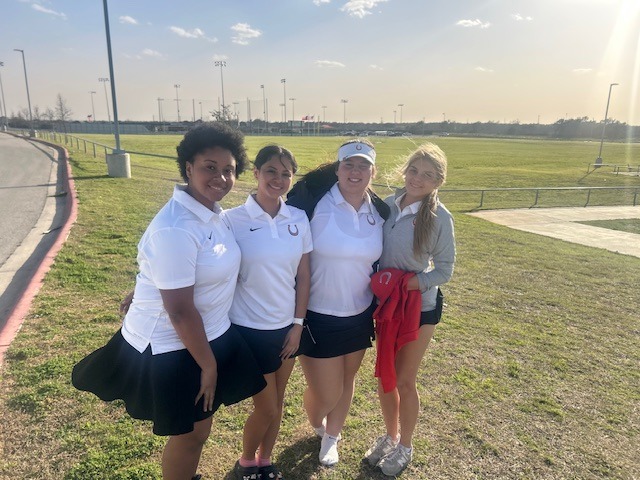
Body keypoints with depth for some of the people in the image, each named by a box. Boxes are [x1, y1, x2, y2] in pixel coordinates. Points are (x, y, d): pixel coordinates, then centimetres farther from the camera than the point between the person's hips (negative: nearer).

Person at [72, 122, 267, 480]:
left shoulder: (213, 213, 0)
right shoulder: (175, 229, -28)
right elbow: (179, 310, -26)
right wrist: (208, 365, -15)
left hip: (210, 335, 8)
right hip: (172, 348, -8)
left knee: (199, 428, 25)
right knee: (189, 434, 13)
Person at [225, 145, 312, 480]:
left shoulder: (299, 219, -3)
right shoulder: (233, 220, -14)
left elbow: (303, 276, 2)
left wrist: (298, 324, 2)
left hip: (286, 326, 4)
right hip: (250, 329, -4)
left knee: (277, 403, 18)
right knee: (267, 408, 8)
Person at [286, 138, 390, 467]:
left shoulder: (380, 212, -1)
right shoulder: (314, 201, -18)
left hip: (358, 316, 5)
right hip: (317, 316, -4)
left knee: (346, 381, 20)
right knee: (326, 392, 4)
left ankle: (331, 437, 50)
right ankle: (318, 426, 43)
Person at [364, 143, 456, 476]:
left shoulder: (439, 217, -16)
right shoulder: (387, 205, -6)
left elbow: (444, 270, -11)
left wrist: (412, 283, -24)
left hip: (420, 307, -4)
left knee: (404, 380, 9)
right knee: (384, 376, 16)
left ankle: (404, 446, 36)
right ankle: (390, 436, 42)